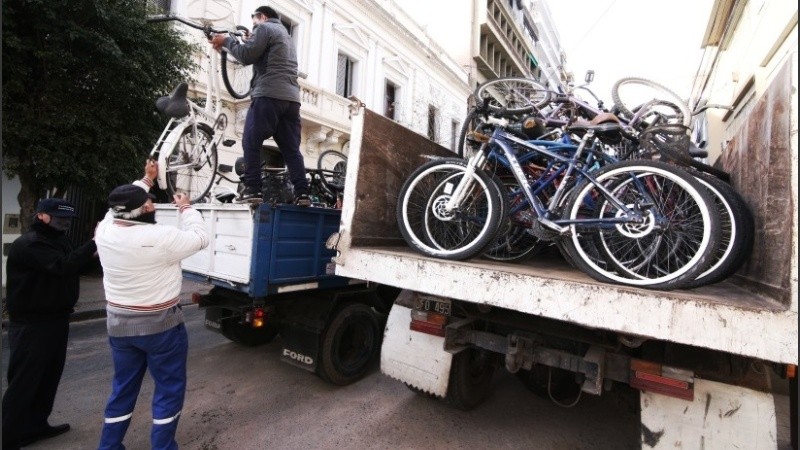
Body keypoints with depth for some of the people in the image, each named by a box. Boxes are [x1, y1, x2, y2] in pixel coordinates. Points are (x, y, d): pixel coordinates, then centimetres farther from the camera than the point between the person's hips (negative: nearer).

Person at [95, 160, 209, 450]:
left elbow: (123, 205, 15)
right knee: (169, 388, 10)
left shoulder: (105, 231, -5)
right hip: (160, 325, -6)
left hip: (118, 323, 6)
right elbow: (200, 238, -9)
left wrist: (146, 179, 22)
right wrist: (186, 208, 3)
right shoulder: (161, 238, -24)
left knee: (123, 388, 22)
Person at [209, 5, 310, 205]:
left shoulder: (264, 28, 8)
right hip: (292, 98, 8)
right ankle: (302, 193, -8)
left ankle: (252, 189, -11)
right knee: (291, 149, 1)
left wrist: (226, 41, 13)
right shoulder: (286, 35, 34)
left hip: (269, 95, -7)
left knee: (251, 143, -5)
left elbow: (246, 55, -3)